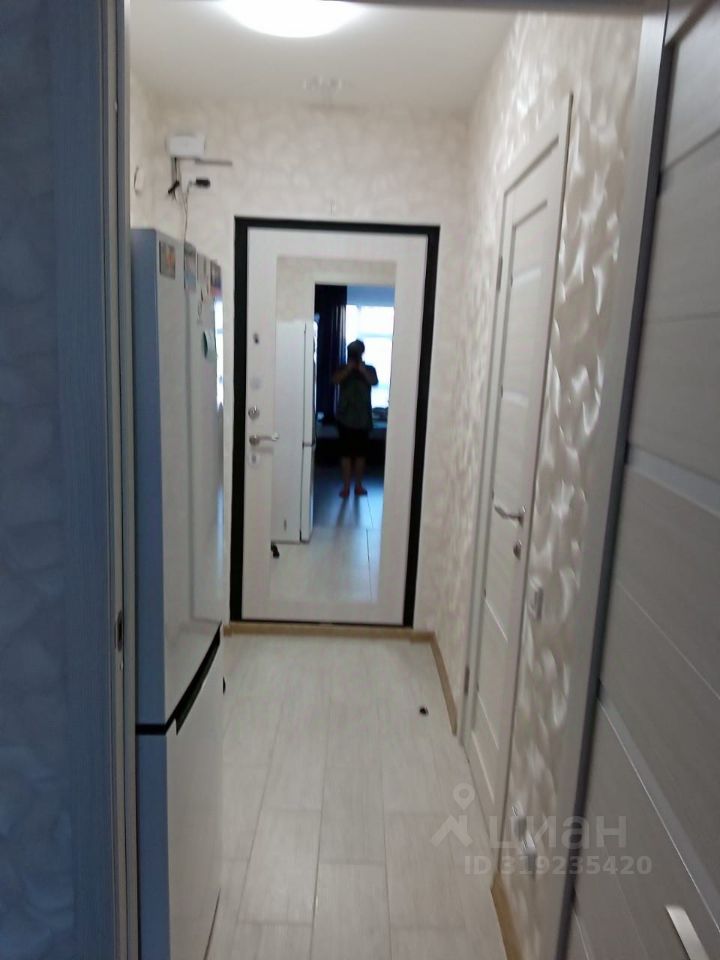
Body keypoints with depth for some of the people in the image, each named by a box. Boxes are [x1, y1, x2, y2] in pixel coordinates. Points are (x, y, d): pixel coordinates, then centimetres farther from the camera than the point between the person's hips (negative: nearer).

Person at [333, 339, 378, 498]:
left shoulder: (369, 369, 7)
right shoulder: (343, 369, 6)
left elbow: (374, 382, -12)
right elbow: (335, 380, -14)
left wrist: (363, 370, -24)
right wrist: (348, 369, -23)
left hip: (363, 418, 1)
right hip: (346, 417, -1)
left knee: (361, 453, 5)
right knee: (346, 452, -2)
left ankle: (358, 486, 17)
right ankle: (346, 487, 5)